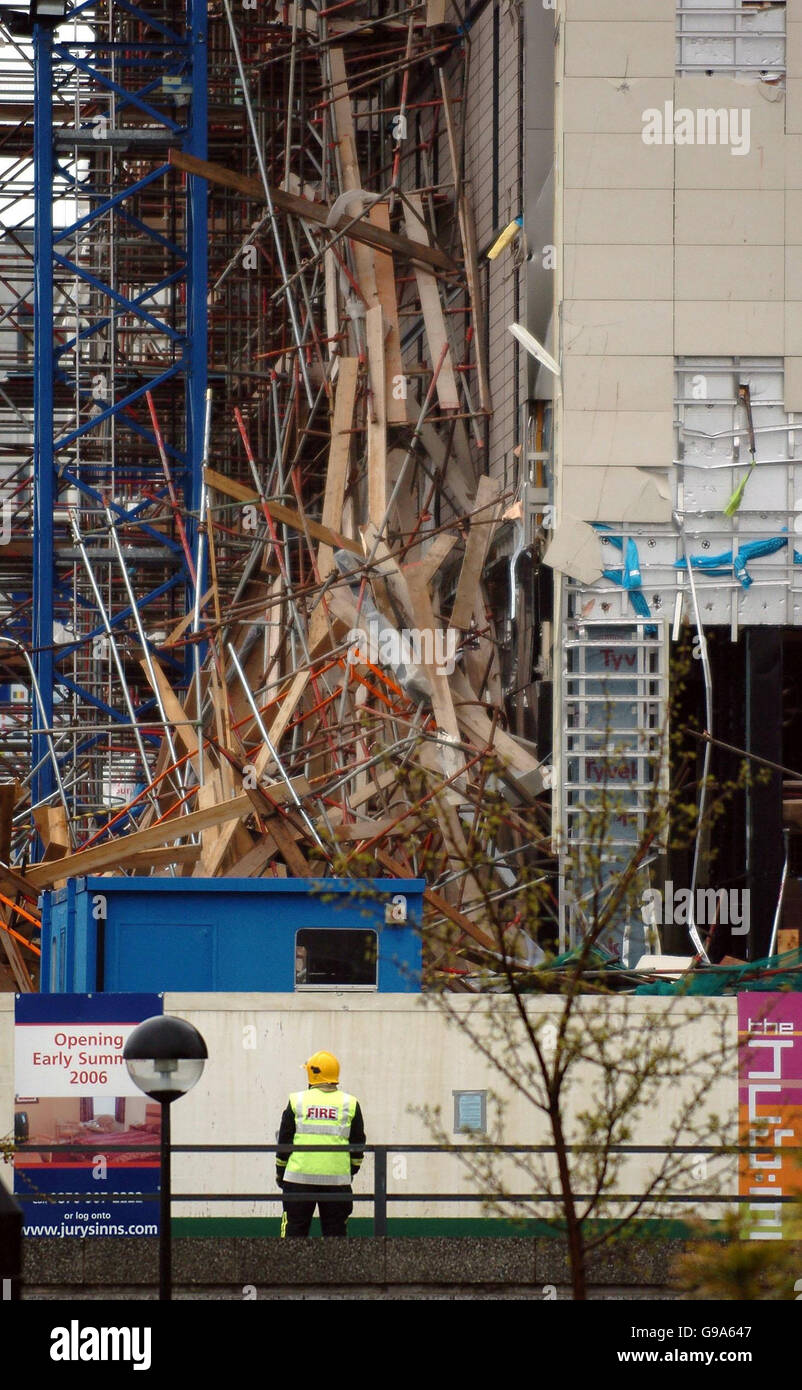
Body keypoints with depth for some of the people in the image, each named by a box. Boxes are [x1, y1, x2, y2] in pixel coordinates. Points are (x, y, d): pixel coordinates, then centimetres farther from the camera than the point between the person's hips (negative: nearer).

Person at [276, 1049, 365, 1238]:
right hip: (337, 1178, 1)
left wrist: (280, 1173, 17)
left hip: (300, 1175, -1)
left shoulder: (297, 1101, 2)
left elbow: (284, 1141, 6)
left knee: (294, 1229, 4)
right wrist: (352, 1170, 24)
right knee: (335, 1230, 6)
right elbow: (357, 1144, 10)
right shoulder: (350, 1104, 5)